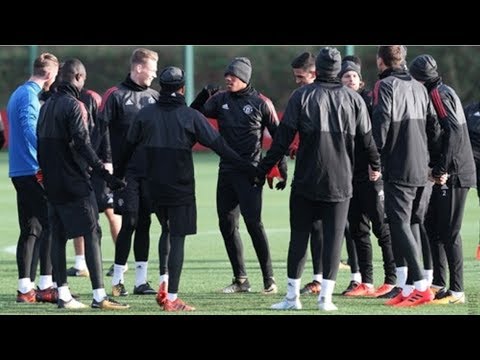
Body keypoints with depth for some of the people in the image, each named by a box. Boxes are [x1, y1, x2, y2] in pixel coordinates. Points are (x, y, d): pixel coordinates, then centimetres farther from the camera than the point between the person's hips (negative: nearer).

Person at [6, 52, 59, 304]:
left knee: (30, 230, 11)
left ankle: (25, 288, 11)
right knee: (46, 227, -7)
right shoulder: (30, 96, -12)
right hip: (33, 171, -10)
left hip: (19, 171, 10)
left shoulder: (19, 93, 19)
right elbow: (31, 129, -25)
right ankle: (45, 287, -8)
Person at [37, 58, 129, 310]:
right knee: (92, 234, -7)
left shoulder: (47, 106, 13)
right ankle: (99, 296, -13)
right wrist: (105, 175, -20)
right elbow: (82, 144, -19)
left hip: (52, 183, 8)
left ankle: (63, 295, 10)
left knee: (58, 236, 9)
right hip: (74, 183, -8)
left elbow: (41, 143, 15)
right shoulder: (74, 106, -11)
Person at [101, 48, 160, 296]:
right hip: (125, 172, -5)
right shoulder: (116, 96, -3)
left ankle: (141, 280, 11)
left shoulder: (154, 97, 12)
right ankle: (117, 280, 1)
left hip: (150, 171, 5)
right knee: (129, 223, -7)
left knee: (144, 223, 6)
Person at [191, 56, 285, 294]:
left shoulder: (260, 103, -3)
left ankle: (269, 280, -8)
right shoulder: (221, 100, 9)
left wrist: (282, 169, -2)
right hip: (226, 171, 6)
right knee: (227, 225, 5)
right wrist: (202, 97, -12)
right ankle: (240, 280, 14)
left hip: (250, 173, -6)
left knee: (253, 223, -13)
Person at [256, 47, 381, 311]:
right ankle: (326, 296, -2)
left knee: (299, 235, 5)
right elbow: (367, 138, 9)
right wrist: (376, 166, 28)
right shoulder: (353, 99, 4)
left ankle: (292, 296, 4)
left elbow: (282, 138, -6)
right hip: (341, 181, 1)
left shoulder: (302, 96, -2)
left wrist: (263, 170, -1)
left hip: (306, 179, -1)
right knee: (334, 236, 4)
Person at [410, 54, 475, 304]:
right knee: (435, 228, 15)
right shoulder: (445, 92, 19)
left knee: (449, 232, -8)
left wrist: (442, 169, -20)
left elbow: (453, 131, -22)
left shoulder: (438, 94, -11)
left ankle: (456, 290, -7)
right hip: (449, 174, 10)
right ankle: (438, 283, 20)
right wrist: (438, 170, 14)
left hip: (453, 175, -10)